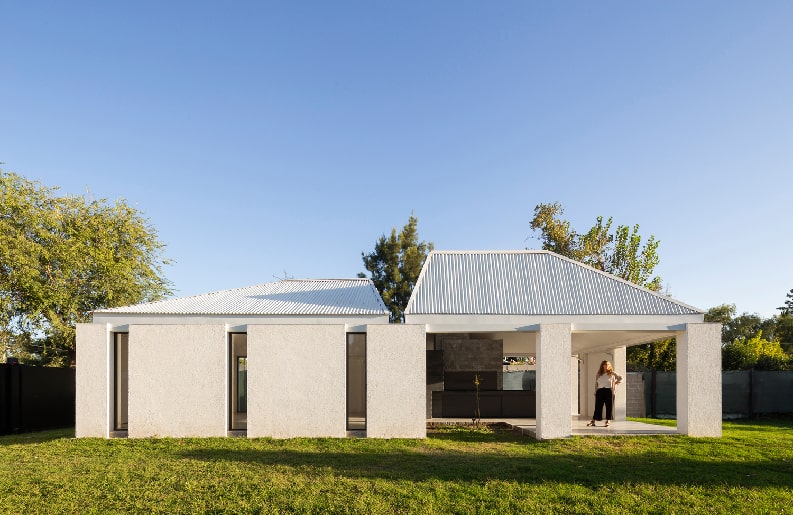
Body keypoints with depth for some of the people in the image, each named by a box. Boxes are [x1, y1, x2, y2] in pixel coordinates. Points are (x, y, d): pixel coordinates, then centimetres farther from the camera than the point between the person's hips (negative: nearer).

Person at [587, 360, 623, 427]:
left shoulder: (612, 373, 8)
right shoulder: (598, 375, 14)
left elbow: (620, 378, 14)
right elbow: (596, 384, 15)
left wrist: (615, 383, 3)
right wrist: (595, 392, 7)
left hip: (609, 391, -1)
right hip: (600, 391, 1)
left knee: (609, 406, -1)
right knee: (598, 406, 0)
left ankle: (607, 421, 7)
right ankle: (593, 421, 0)